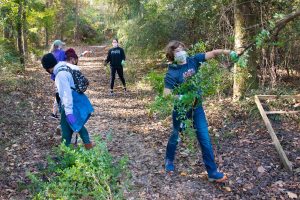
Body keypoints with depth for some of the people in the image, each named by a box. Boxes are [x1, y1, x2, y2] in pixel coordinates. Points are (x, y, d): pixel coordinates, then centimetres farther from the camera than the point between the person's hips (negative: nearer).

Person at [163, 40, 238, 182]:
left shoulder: (193, 60, -6)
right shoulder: (172, 73, -17)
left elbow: (212, 53, -10)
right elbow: (166, 94, -22)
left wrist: (224, 51, -29)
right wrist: (181, 97, -36)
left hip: (196, 106, 3)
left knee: (205, 138, 2)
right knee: (175, 135, 17)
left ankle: (212, 172, 11)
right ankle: (169, 160, 44)